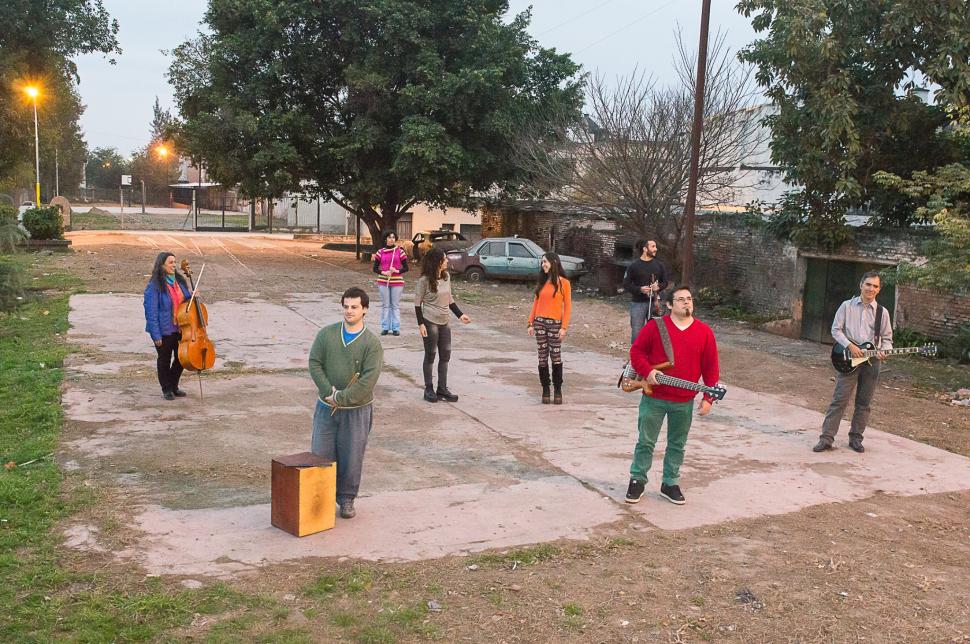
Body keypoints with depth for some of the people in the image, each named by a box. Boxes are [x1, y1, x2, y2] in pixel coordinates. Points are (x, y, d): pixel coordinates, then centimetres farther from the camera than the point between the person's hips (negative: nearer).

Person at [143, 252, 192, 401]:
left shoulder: (179, 281, 4)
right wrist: (156, 335, -18)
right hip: (164, 331, -6)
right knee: (164, 360, 10)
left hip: (181, 328, 6)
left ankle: (174, 386, 32)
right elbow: (151, 312, -16)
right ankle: (166, 389, 26)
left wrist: (191, 297, -5)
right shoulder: (154, 286, -16)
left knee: (181, 358, 13)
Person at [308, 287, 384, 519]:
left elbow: (368, 380, -16)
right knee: (321, 454, 8)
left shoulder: (372, 343, -9)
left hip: (357, 410, -2)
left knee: (351, 457, 6)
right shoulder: (327, 334, 1)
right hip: (326, 407, 2)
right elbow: (315, 363, -3)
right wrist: (329, 391, -15)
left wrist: (341, 398, -18)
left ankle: (346, 499, 25)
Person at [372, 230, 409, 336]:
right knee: (385, 305, 6)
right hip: (383, 281, 1)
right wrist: (383, 272, -13)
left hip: (397, 281, -1)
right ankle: (385, 327, 12)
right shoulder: (380, 252, 5)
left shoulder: (400, 251, 1)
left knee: (396, 305, 3)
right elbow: (375, 268, 5)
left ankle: (396, 328, 7)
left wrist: (397, 271, -16)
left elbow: (406, 268, 2)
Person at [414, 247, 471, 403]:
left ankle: (442, 388, 17)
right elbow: (417, 302, -10)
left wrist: (460, 315, 9)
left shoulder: (446, 277, 5)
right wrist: (421, 324, -15)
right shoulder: (424, 280, -13)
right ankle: (429, 389, 15)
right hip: (430, 322, -6)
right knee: (430, 355, 3)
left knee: (445, 355, 8)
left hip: (444, 322, 6)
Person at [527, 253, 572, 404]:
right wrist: (531, 323, 6)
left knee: (556, 357, -2)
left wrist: (564, 327, -10)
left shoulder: (563, 282, -2)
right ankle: (545, 390, 11)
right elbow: (536, 303, 12)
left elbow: (567, 306, -4)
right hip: (539, 323, 4)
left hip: (555, 324, -4)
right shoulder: (542, 282, 11)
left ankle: (558, 391, 7)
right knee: (542, 357, 4)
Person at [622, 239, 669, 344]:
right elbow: (626, 284, -2)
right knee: (637, 332, 0)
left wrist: (659, 287, -9)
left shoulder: (659, 264, 7)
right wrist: (640, 289, -17)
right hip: (638, 303, -2)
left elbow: (665, 281, 14)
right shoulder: (634, 265, -2)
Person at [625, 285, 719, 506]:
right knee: (646, 441, 7)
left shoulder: (704, 332, 0)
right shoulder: (655, 326, -5)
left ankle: (670, 484, 27)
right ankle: (637, 481, 20)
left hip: (684, 402, 2)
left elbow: (711, 367, 2)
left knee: (677, 445, 13)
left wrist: (708, 397, -3)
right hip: (654, 398, -2)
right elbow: (636, 351, 1)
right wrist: (648, 371, -15)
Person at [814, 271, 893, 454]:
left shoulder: (882, 312, 7)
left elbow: (887, 338, 12)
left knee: (864, 403, 8)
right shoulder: (847, 306, 1)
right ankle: (827, 437, -4)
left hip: (871, 360, 2)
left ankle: (855, 438, 19)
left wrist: (884, 351, -9)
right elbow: (836, 329, 0)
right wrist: (850, 346, -13)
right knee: (839, 399, -6)